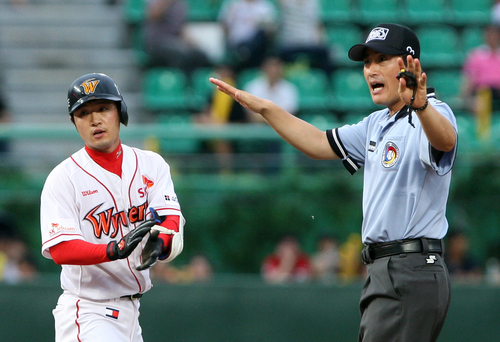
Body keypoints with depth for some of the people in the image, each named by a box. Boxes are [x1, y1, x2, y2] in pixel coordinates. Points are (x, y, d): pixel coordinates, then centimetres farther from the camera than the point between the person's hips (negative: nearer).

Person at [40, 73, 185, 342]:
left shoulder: (151, 165, 7)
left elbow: (172, 221, -8)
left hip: (131, 309, 6)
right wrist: (114, 250, -33)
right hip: (86, 313, -6)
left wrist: (159, 243, -32)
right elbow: (59, 250, -17)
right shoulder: (62, 178, -6)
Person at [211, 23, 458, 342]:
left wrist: (420, 105, -56)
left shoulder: (432, 114, -11)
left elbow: (446, 139, -34)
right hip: (383, 270, 10)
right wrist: (264, 107, 24)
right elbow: (321, 144, 30)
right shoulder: (377, 124, 20)